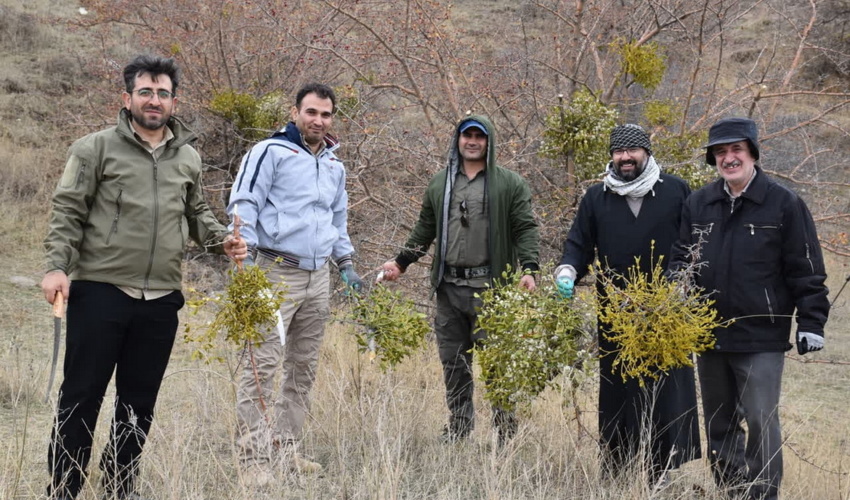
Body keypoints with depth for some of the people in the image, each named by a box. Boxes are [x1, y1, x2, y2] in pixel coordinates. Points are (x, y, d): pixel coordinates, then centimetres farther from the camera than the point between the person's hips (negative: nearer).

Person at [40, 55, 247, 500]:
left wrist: (221, 239, 6)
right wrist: (58, 265, -14)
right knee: (81, 395, 0)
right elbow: (67, 212, -3)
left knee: (140, 401, 12)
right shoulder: (97, 148, -1)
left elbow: (196, 214, 24)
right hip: (100, 291, -4)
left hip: (160, 299, 4)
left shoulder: (188, 158, 13)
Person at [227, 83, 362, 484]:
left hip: (318, 277, 7)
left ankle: (285, 448, 19)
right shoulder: (271, 151, -4)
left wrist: (346, 264, 22)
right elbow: (243, 204, -10)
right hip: (276, 272, -7)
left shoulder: (335, 165, 17)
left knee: (304, 368, 10)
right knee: (262, 364, -10)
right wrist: (246, 255, -19)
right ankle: (254, 457, -8)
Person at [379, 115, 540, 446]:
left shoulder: (509, 184, 4)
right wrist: (401, 262, 18)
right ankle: (459, 427, 18)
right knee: (453, 362, 8)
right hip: (449, 286, 4)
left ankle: (506, 430, 4)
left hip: (490, 287, -4)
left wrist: (529, 269, -14)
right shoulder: (440, 184, 16)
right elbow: (425, 230, 24)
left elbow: (525, 229, -1)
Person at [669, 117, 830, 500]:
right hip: (709, 335, 5)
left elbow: (806, 271, -4)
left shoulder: (784, 204, -5)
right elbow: (680, 260, 13)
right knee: (719, 424, 14)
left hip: (762, 338, -5)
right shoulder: (698, 204, 7)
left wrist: (811, 322, -8)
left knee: (761, 422, -4)